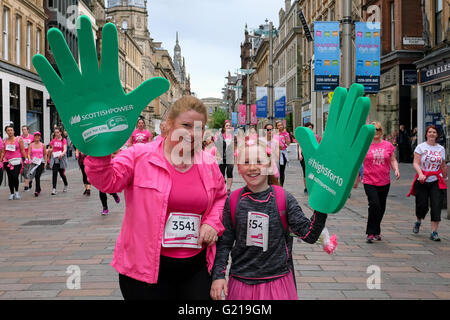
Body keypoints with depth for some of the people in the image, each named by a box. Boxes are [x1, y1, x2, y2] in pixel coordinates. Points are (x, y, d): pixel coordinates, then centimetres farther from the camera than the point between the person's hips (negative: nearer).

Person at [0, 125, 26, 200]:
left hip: (17, 161, -3)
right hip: (7, 161, 3)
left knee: (15, 176, -17)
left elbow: (22, 150, 3)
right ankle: (12, 193, 15)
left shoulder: (19, 139, 3)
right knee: (10, 178, 5)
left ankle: (16, 192, 2)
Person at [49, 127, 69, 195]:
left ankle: (66, 185, 36)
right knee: (54, 173, -9)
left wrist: (62, 154, -35)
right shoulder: (53, 140, 7)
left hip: (61, 158, -3)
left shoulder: (63, 140, -5)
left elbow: (65, 149, -17)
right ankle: (54, 189, -10)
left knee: (61, 173, 7)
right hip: (54, 158, 3)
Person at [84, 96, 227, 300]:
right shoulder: (140, 155, -6)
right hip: (146, 269, -4)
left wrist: (213, 223, 2)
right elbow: (106, 181, -16)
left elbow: (220, 197, 19)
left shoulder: (209, 164, 6)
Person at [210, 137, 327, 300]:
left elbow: (309, 234, -8)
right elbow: (224, 242, 3)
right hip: (241, 281, 1)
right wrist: (218, 275, -3)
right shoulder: (233, 201, -2)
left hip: (277, 281, -1)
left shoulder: (284, 199, -6)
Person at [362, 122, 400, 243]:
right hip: (369, 181, -4)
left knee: (381, 208, 11)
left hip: (384, 182, 4)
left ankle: (376, 231, 29)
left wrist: (396, 169, -7)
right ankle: (371, 233, -5)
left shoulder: (388, 145, 7)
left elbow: (393, 160, 11)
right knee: (374, 205, -16)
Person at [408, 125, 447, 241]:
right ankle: (418, 222, 34)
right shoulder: (421, 147, -1)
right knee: (422, 205, 2)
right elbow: (416, 163, -10)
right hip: (422, 181, -2)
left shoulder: (441, 148, 10)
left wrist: (445, 177, 23)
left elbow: (443, 165, 19)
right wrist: (420, 174, -25)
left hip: (436, 181, 2)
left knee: (436, 206, -8)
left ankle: (434, 232, -2)